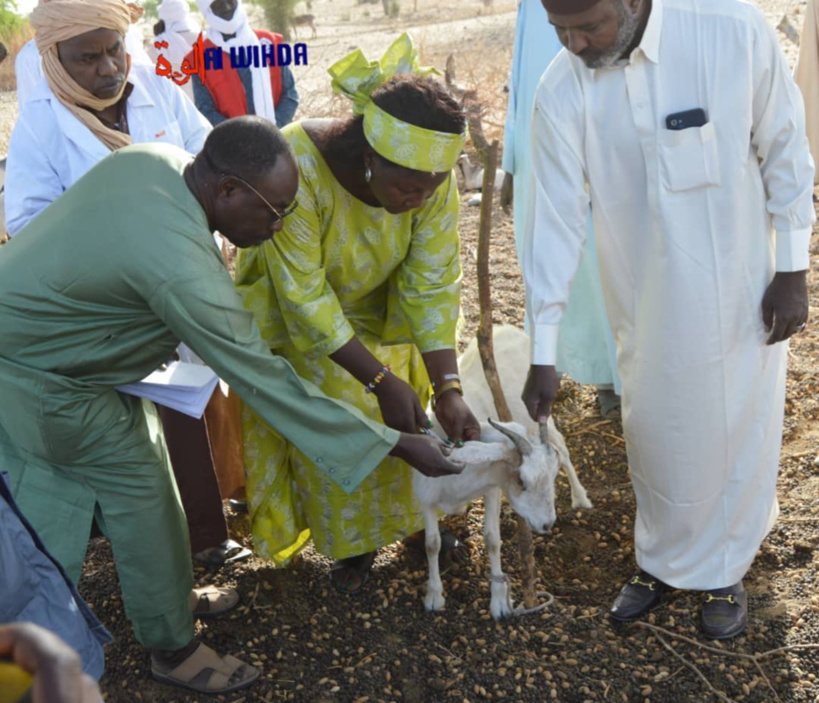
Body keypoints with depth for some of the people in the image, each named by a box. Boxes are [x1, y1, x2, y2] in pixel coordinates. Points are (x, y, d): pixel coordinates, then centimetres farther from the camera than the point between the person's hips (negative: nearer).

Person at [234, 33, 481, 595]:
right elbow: (305, 297, -32)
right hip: (297, 316, -3)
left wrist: (448, 389, -29)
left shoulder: (432, 174, -28)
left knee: (405, 418, 7)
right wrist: (380, 379, -31)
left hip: (377, 305, 3)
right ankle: (351, 542, 26)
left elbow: (433, 286, -22)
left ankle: (411, 517, 33)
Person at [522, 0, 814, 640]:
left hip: (739, 287, -1)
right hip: (645, 299, 2)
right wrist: (543, 354, -11)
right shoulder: (562, 93, -14)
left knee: (737, 429, 11)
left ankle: (724, 571, 35)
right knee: (656, 436, 14)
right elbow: (557, 220, -12)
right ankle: (663, 561, 39)